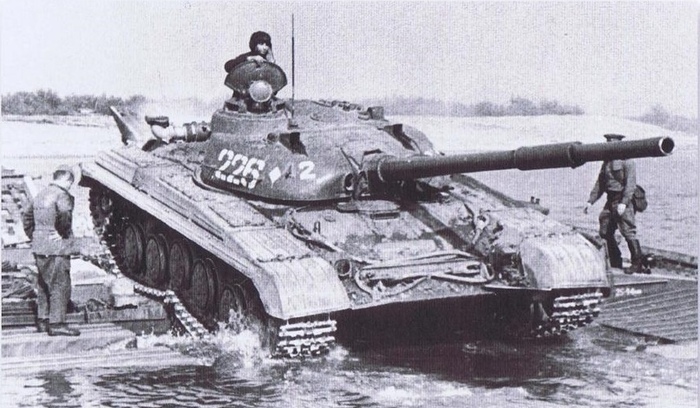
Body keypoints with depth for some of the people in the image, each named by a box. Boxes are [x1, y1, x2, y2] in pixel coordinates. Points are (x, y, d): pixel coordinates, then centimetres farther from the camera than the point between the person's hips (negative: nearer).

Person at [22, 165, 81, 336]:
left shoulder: (41, 195, 14)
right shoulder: (62, 195, -13)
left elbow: (27, 217, 21)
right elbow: (64, 215, -29)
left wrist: (33, 236, 19)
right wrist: (63, 233, -14)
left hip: (39, 248, 9)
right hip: (56, 249, -9)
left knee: (43, 285, 16)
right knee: (60, 285, -4)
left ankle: (42, 320, 22)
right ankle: (57, 323, -5)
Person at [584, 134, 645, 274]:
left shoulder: (626, 161, -8)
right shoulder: (607, 162, 16)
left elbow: (631, 183, -16)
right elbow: (599, 184, 21)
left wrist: (623, 203, -25)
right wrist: (590, 201, 13)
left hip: (623, 201, -9)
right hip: (610, 201, 9)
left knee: (628, 231, -12)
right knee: (605, 232, 9)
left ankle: (638, 264, -7)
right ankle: (616, 263, 18)